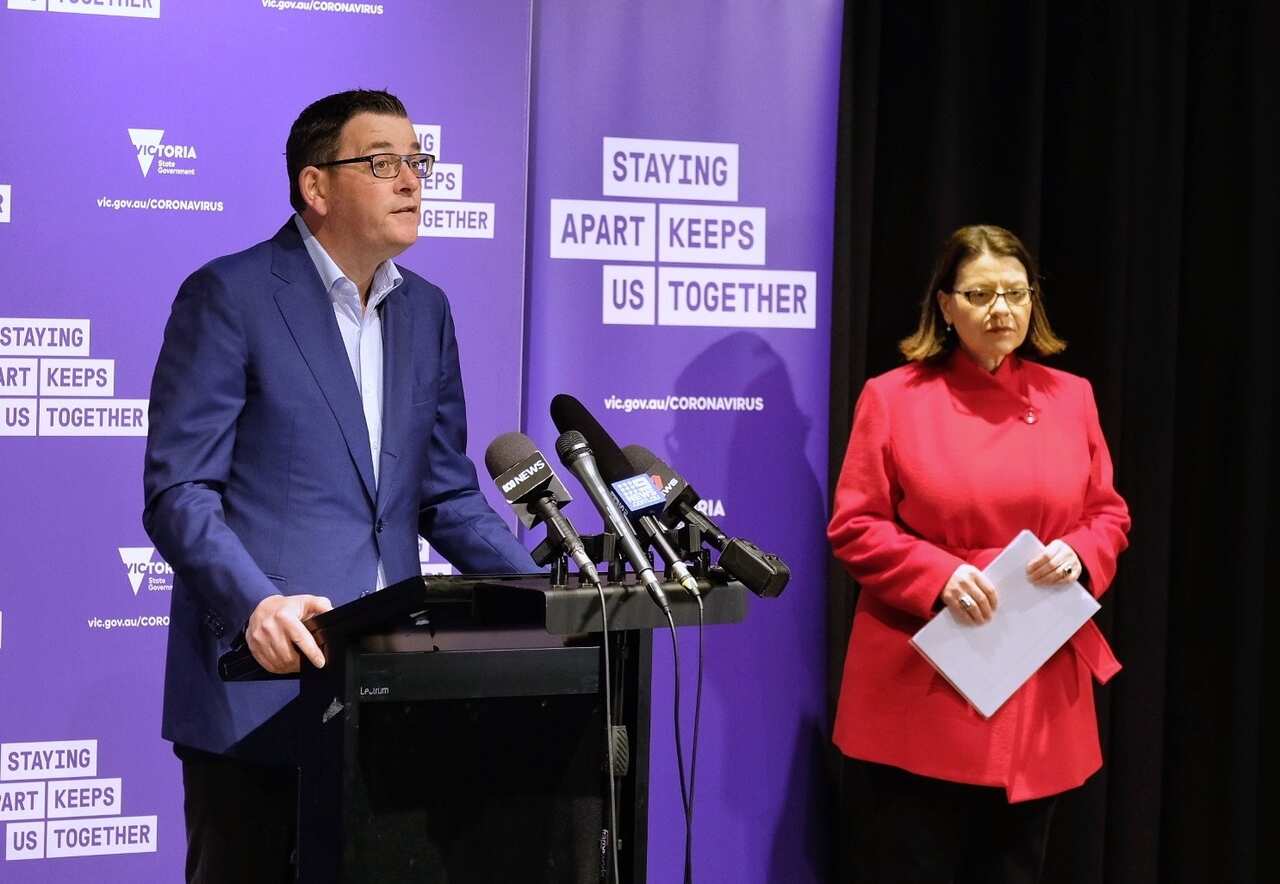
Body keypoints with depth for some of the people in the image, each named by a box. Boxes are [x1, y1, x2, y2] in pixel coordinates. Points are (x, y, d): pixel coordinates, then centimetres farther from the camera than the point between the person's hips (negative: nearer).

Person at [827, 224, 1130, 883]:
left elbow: (1109, 515, 13)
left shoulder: (1070, 398, 8)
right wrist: (939, 575, -18)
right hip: (924, 688, -3)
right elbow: (853, 528, -4)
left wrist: (1078, 554, -9)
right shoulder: (893, 397, -2)